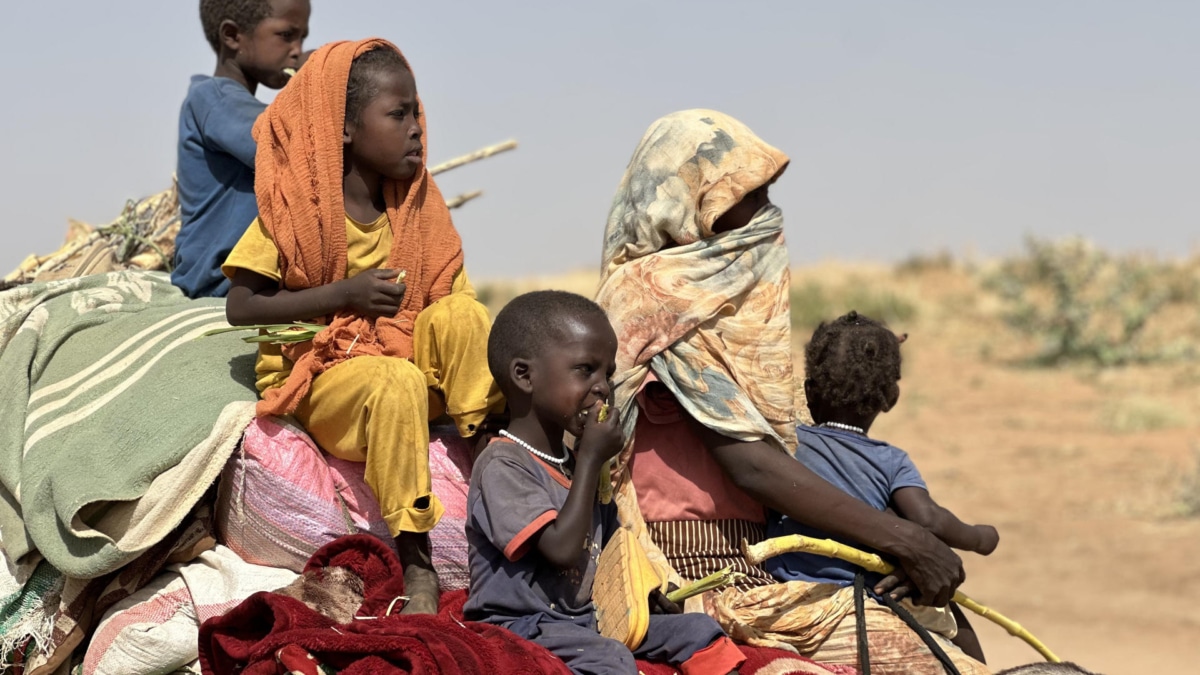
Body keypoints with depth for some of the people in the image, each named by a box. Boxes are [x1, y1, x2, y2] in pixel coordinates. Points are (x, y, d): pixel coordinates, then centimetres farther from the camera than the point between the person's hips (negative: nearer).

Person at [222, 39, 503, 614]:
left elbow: (448, 296, 4)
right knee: (399, 384, -36)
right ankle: (414, 557, -31)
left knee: (460, 312, -22)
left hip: (403, 359, 5)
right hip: (316, 377, -5)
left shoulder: (417, 214, 6)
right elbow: (240, 308, -12)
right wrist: (344, 295, -18)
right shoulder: (296, 212, -8)